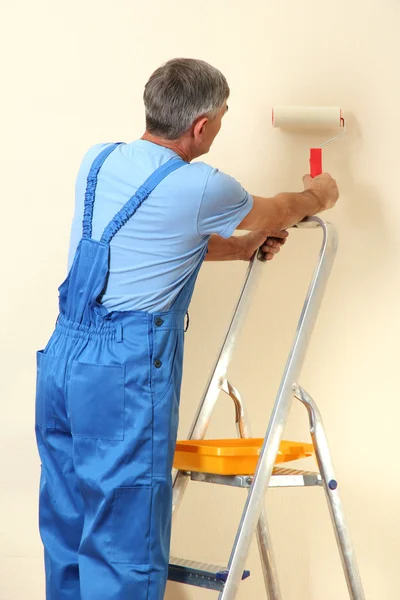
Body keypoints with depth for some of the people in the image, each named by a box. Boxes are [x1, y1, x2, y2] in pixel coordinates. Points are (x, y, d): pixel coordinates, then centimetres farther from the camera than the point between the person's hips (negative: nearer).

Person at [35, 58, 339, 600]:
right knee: (122, 549, 1)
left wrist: (242, 248, 30)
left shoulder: (98, 162, 8)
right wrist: (319, 195, 30)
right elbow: (276, 213, 9)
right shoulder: (198, 188, -12)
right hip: (123, 376, -8)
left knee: (67, 534, 17)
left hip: (61, 359, 8)